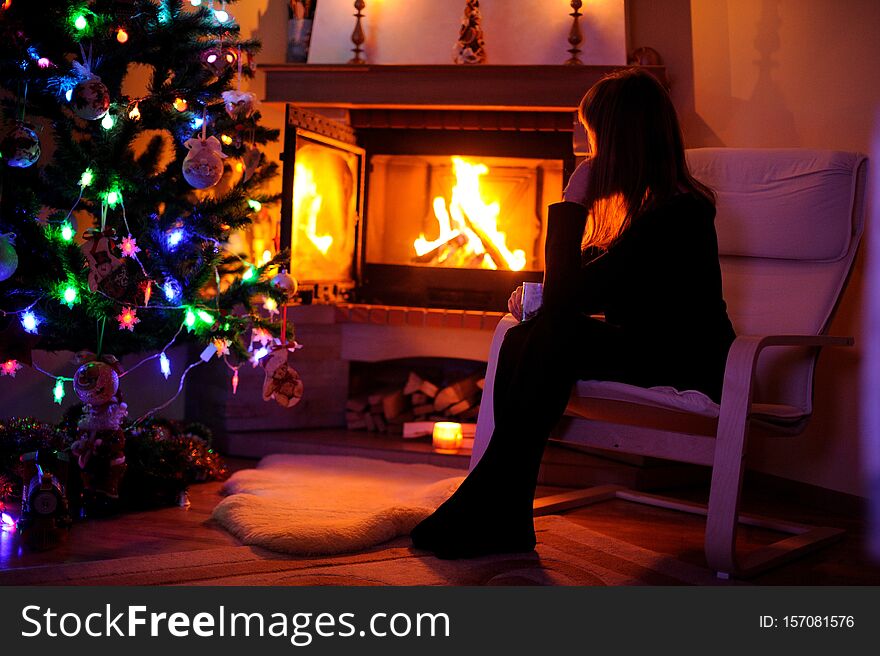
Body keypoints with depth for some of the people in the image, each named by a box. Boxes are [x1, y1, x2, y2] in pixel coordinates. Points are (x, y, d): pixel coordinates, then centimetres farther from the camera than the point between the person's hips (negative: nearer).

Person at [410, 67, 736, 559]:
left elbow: (566, 296, -23)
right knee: (523, 338, -15)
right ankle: (503, 521, -16)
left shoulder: (676, 214, -21)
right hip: (641, 345, 9)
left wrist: (573, 201, -16)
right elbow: (593, 285, 16)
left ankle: (491, 515, -19)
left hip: (687, 358, -9)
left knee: (552, 338, -27)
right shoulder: (652, 200, 10)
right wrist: (538, 296, -4)